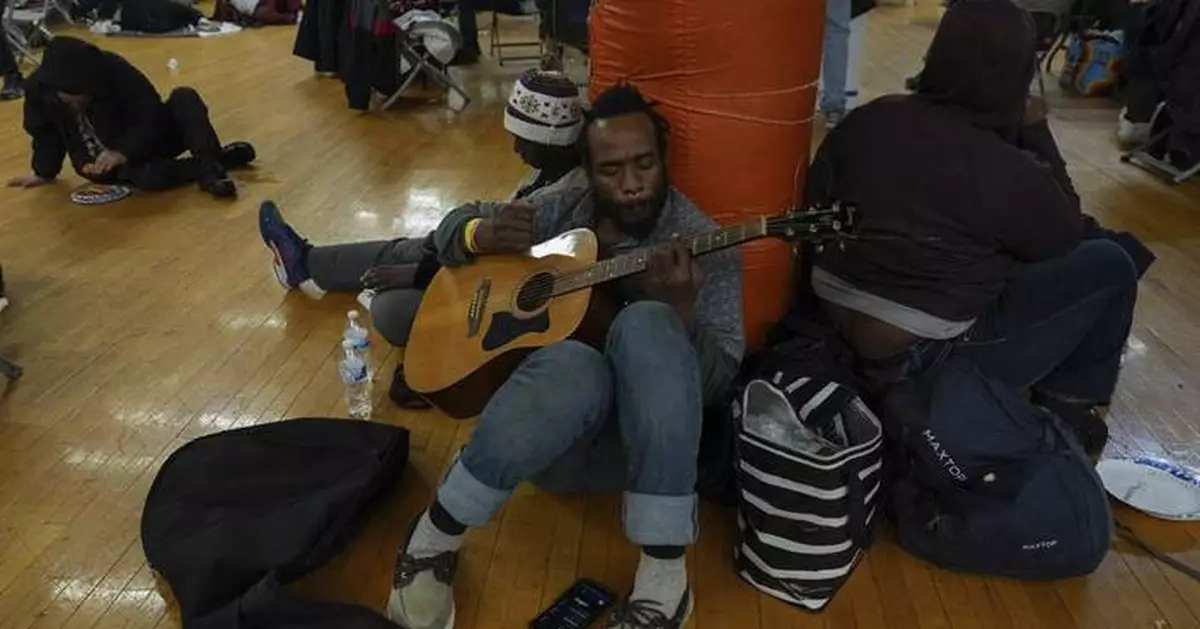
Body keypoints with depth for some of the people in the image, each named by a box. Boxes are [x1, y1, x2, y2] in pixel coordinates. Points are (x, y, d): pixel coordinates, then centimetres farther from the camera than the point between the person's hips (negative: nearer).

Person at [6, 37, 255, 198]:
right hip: (102, 163, 1)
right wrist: (44, 172, 12)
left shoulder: (114, 69, -24)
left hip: (146, 139, 0)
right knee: (149, 177, -36)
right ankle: (220, 159, -20)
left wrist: (124, 152, -29)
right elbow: (45, 133, 2)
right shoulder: (38, 87, -16)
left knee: (184, 98, -27)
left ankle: (210, 162, -34)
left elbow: (151, 114, -20)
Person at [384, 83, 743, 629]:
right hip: (539, 428, 1)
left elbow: (720, 381, -10)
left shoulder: (704, 247, -4)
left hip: (639, 442, -1)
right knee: (575, 366, -37)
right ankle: (437, 534, -17)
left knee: (646, 324, -33)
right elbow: (455, 224, 17)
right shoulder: (558, 211, 6)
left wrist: (681, 310, -30)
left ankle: (664, 571, -32)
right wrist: (482, 234, -8)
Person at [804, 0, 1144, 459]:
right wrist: (1037, 132, 8)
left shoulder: (865, 120, -3)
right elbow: (1067, 235, 2)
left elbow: (815, 207, 9)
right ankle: (1066, 407, 23)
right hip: (921, 361, -6)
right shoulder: (1007, 173, -17)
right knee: (1110, 264, 7)